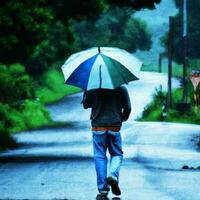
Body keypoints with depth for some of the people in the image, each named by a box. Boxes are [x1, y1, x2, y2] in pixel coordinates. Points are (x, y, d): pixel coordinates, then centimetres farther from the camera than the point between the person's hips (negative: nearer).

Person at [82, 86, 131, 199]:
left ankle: (103, 191, 1)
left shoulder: (93, 89, -3)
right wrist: (122, 118, 21)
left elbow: (85, 104, 4)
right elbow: (128, 108, 2)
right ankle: (113, 175, -15)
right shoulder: (121, 89, 1)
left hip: (98, 127, 0)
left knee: (100, 157, 4)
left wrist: (86, 93, 18)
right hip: (115, 127, 0)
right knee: (117, 154, 16)